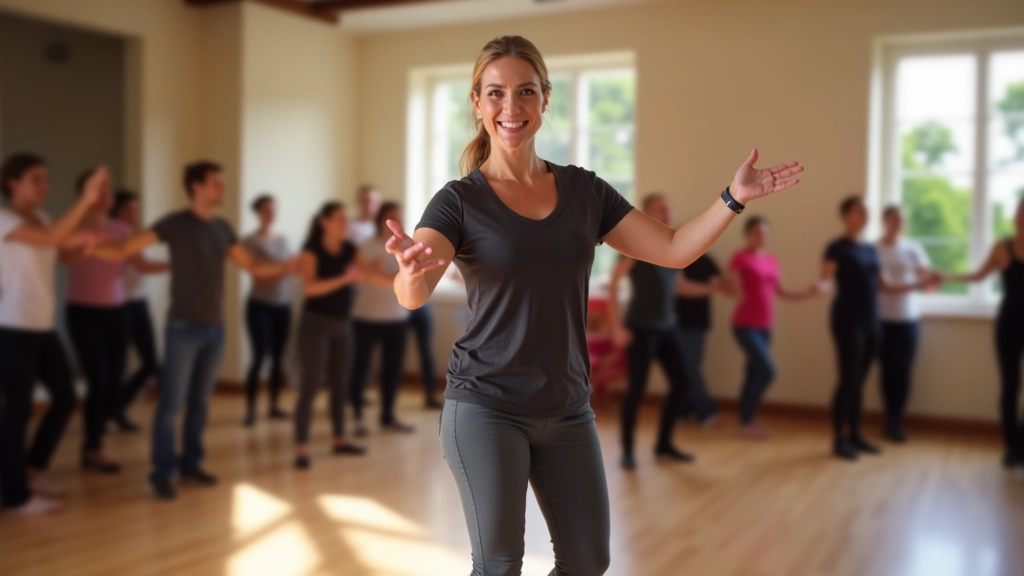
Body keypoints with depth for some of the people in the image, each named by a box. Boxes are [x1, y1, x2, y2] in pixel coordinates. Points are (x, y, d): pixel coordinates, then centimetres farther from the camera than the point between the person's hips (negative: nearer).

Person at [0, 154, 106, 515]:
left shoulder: (41, 219, 12)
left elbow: (67, 250, 7)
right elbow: (51, 239, -28)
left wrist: (84, 241, -14)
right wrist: (86, 198, -33)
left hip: (43, 328, 8)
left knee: (65, 398, 11)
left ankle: (33, 469, 29)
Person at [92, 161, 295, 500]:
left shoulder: (222, 228, 10)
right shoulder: (176, 223, -7)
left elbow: (253, 268, 14)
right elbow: (124, 250, -12)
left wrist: (287, 267, 0)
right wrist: (92, 247, -30)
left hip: (215, 327, 6)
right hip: (184, 327, -6)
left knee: (200, 401, 12)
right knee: (172, 402, -3)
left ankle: (190, 464, 22)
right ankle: (162, 472, 6)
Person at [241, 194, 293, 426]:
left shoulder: (282, 239, 11)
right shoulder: (250, 241, -6)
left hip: (283, 305, 5)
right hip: (260, 306, -5)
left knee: (278, 357, 6)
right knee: (259, 357, -8)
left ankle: (274, 406, 15)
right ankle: (250, 410, -1)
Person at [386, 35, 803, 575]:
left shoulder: (584, 191, 3)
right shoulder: (459, 201, -9)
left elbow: (673, 250, 3)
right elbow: (411, 295, -25)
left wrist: (734, 198, -9)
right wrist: (412, 266, -47)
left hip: (567, 410, 4)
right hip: (485, 408, -4)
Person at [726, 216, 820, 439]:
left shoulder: (771, 260, 11)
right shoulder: (740, 258, -9)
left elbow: (781, 292, 16)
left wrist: (808, 293, 6)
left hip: (765, 326, 6)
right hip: (745, 325, -6)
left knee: (754, 373, 9)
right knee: (767, 370, -12)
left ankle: (747, 418, 18)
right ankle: (746, 420, 1)